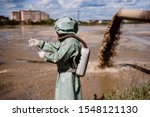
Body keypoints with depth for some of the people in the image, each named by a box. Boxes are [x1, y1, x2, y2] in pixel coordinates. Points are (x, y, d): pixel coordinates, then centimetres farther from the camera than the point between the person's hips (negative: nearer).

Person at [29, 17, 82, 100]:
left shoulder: (71, 42, -24)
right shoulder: (67, 40, 7)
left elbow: (58, 58, -27)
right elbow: (54, 47, 20)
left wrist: (44, 55, -11)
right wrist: (39, 43, 21)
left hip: (68, 78, -10)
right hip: (64, 76, 10)